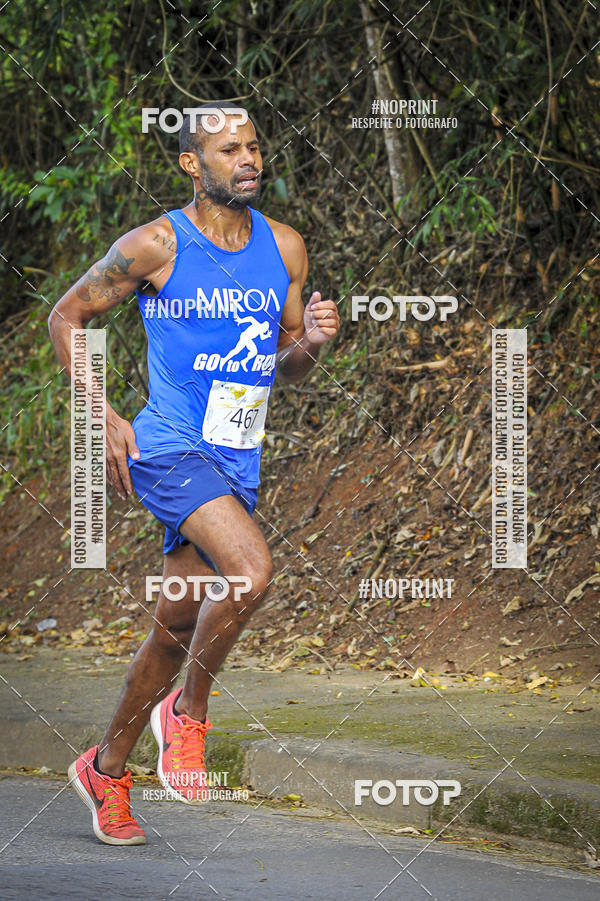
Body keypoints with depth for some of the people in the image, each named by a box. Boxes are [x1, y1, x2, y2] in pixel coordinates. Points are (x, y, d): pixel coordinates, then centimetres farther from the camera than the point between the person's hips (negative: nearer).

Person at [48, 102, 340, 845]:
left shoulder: (284, 248, 7)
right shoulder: (157, 245, -8)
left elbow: (288, 368, 16)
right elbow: (66, 316, 1)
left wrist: (311, 340, -7)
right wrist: (103, 418, -7)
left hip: (238, 462, 6)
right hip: (170, 448, -6)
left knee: (177, 630, 12)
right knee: (252, 571, -28)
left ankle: (106, 769, 29)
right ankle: (189, 710, -6)